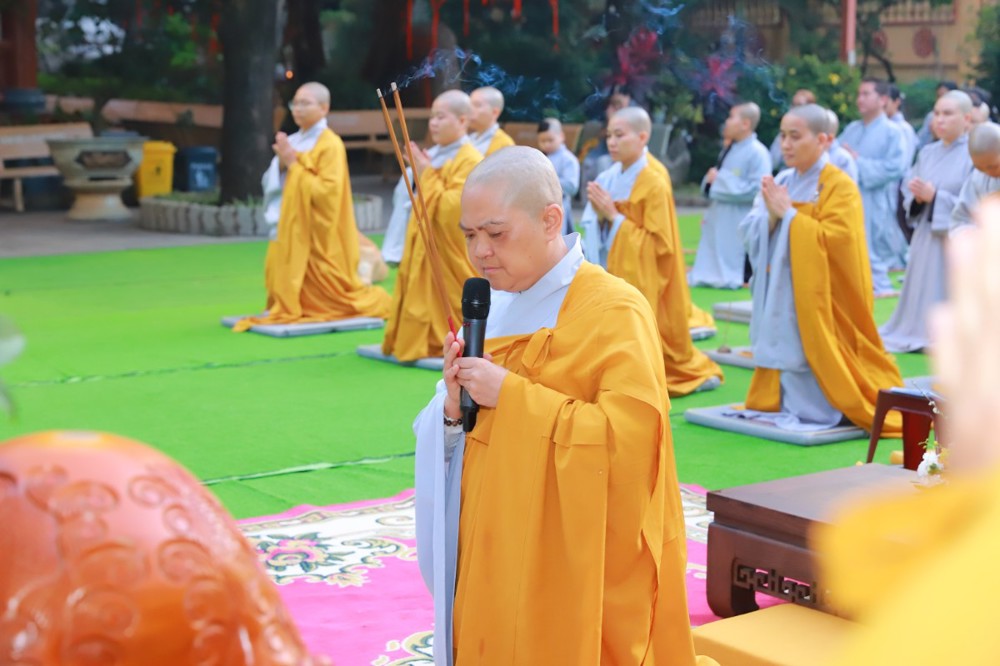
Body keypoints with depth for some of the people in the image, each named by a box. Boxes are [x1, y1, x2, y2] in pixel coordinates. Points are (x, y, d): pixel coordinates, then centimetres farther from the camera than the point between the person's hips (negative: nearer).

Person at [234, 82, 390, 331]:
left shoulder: (330, 144, -11)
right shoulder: (293, 141, 12)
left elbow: (328, 191, -21)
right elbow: (271, 183, 10)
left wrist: (294, 164, -18)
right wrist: (281, 163, -9)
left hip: (317, 236, -7)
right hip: (291, 231, 7)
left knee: (320, 297, 4)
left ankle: (374, 301, 22)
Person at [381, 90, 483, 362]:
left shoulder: (471, 161, -15)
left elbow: (449, 209, -24)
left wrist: (427, 175, -17)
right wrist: (423, 173, 6)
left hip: (450, 252, -9)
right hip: (428, 248, 9)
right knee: (430, 304, 10)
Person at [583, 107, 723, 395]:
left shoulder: (654, 183, -15)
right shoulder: (611, 177, 6)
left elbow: (659, 244, -16)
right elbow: (594, 228, 13)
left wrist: (614, 216, -18)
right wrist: (599, 212, -9)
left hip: (642, 283, -7)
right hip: (615, 274, 7)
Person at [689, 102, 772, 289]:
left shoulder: (757, 153, -13)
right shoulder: (729, 150, 13)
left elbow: (755, 190, -21)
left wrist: (720, 180, -15)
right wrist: (710, 181, -1)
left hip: (738, 227, -8)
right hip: (718, 221, 8)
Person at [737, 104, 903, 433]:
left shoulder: (839, 186, -9)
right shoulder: (779, 182, 11)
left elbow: (833, 240, -19)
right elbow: (749, 233, 7)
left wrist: (788, 213, -15)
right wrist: (771, 215, -13)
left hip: (814, 294, -6)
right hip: (778, 292, 6)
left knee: (806, 352, -8)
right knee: (780, 347, 7)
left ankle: (811, 410, 2)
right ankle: (776, 405, 17)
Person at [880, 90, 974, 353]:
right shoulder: (927, 154, 11)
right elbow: (908, 196, 14)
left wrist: (935, 196, -18)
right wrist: (917, 197, -9)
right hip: (926, 240, 6)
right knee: (923, 299, 11)